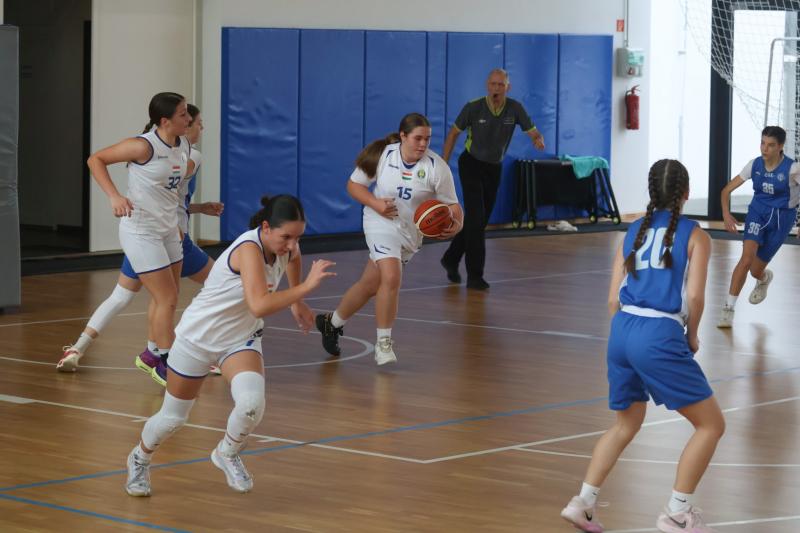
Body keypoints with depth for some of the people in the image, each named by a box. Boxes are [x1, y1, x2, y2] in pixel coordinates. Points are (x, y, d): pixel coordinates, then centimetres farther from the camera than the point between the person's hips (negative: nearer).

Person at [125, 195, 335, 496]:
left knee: (252, 403, -24)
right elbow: (260, 305, -48)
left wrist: (297, 303, 19)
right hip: (198, 338, -5)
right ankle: (140, 460, 44)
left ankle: (227, 454, 8)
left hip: (241, 340, 5)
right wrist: (306, 287, -48)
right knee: (173, 418, 12)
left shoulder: (285, 245, -11)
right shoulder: (249, 249, -33)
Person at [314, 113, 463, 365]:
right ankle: (383, 344, -11)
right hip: (381, 224, -2)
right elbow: (354, 184, -1)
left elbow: (452, 204, -10)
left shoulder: (437, 167, -15)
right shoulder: (382, 155, -13)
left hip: (410, 233, 3)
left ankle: (332, 323, 37)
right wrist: (376, 204, -19)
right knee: (392, 277, -24)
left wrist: (456, 224, -33)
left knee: (370, 284, 12)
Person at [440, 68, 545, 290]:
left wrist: (539, 140, -35)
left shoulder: (515, 108, -11)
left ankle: (451, 259, 33)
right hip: (471, 164, -4)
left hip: (494, 168, 4)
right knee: (476, 218, -15)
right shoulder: (473, 107, -17)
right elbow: (454, 133, -5)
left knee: (480, 221, 12)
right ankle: (474, 275, -11)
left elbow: (534, 133, -10)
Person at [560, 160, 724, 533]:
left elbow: (613, 299, 13)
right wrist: (692, 337, 9)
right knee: (711, 424, 8)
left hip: (622, 330, 6)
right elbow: (694, 297, -8)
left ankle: (583, 502, 17)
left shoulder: (633, 231, 17)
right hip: (660, 336, -6)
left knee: (626, 425, 26)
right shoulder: (694, 235, 3)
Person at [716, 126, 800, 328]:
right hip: (757, 212, 1)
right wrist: (726, 214, -17)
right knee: (746, 259, -23)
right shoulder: (754, 165, -7)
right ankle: (728, 308, -18)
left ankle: (763, 279, 45)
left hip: (781, 218, -1)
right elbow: (727, 190, -1)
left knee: (755, 270, 3)